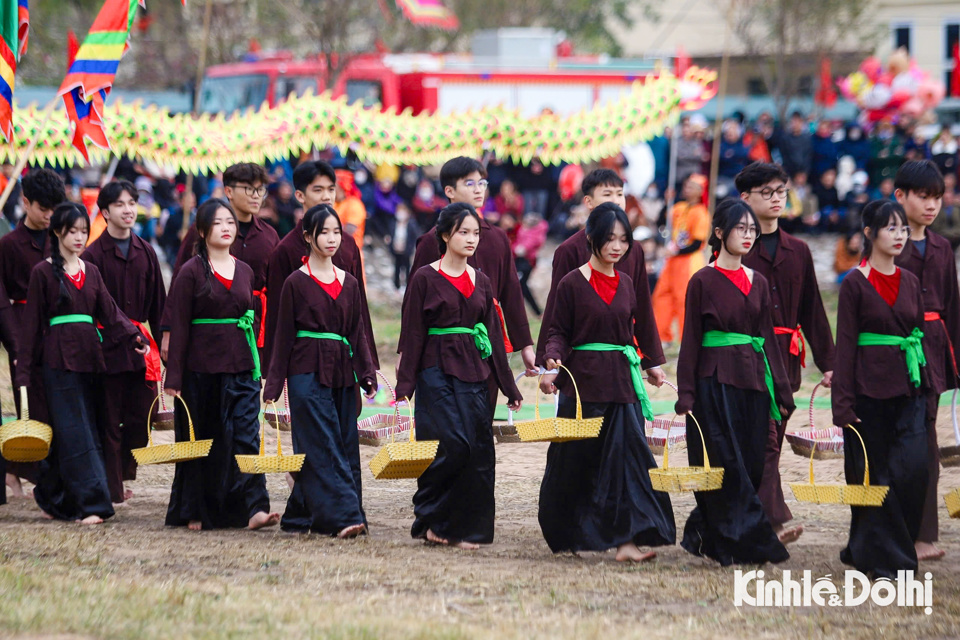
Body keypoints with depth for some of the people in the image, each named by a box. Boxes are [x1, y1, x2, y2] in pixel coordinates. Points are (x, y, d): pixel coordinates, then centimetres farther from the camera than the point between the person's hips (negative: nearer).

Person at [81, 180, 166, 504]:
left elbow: (158, 301, 15)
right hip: (108, 347, -4)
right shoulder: (93, 255, -4)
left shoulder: (146, 252, 11)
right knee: (109, 420, 0)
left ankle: (122, 473, 20)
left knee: (141, 414, 2)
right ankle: (112, 487, 4)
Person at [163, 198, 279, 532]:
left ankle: (255, 509, -14)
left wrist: (256, 366, 14)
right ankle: (195, 512, 15)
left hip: (241, 366, 3)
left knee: (246, 436, -7)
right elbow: (178, 326, -6)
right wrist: (173, 377, -10)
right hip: (202, 368, -3)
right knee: (201, 441, 5)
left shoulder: (245, 271, 10)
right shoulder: (192, 272, -4)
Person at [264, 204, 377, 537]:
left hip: (341, 374, 5)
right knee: (323, 446, -11)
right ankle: (342, 516, -17)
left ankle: (302, 515, 13)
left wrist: (368, 375, 4)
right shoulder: (297, 282, -1)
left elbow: (358, 334, 14)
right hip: (308, 373, -5)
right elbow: (284, 335, 0)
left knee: (345, 444, 4)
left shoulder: (349, 283, 12)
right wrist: (274, 384, -3)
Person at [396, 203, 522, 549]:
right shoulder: (425, 278, -2)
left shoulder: (481, 281, 12)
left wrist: (509, 387, 14)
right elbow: (412, 335, -3)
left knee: (478, 450, -1)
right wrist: (405, 385, -8)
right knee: (452, 444, -15)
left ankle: (465, 527, 6)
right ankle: (430, 518, 2)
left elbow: (493, 335, 15)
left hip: (475, 374, 5)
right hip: (438, 373, -5)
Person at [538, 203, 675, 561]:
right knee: (576, 460, 5)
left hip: (621, 381, 4)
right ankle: (565, 534, 24)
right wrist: (554, 361, -21)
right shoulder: (573, 283, -4)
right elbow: (559, 332, -3)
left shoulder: (625, 284, 10)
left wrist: (650, 366, 16)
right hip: (584, 383, -4)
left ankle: (626, 540, -12)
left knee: (626, 455, -7)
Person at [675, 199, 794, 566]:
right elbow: (690, 341, -3)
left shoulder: (758, 283, 12)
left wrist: (781, 393, 11)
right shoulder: (703, 282, -3)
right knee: (728, 466, -8)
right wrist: (685, 397, -8)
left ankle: (704, 535, 17)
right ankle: (750, 541, -5)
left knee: (752, 464, 4)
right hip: (716, 381, -6)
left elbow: (767, 339, 15)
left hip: (753, 382, 6)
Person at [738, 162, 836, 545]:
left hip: (785, 356, 5)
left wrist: (828, 362, 13)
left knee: (772, 440, 6)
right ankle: (775, 520, -24)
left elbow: (812, 310, 17)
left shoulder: (798, 251, 15)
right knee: (763, 439, -15)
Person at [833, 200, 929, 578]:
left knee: (912, 469, -7)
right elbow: (845, 345, -5)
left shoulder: (910, 283, 11)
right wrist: (843, 402, -10)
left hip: (908, 388, 4)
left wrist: (926, 386, 10)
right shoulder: (855, 284, -3)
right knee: (872, 474, 0)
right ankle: (881, 559, 9)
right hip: (870, 388, -4)